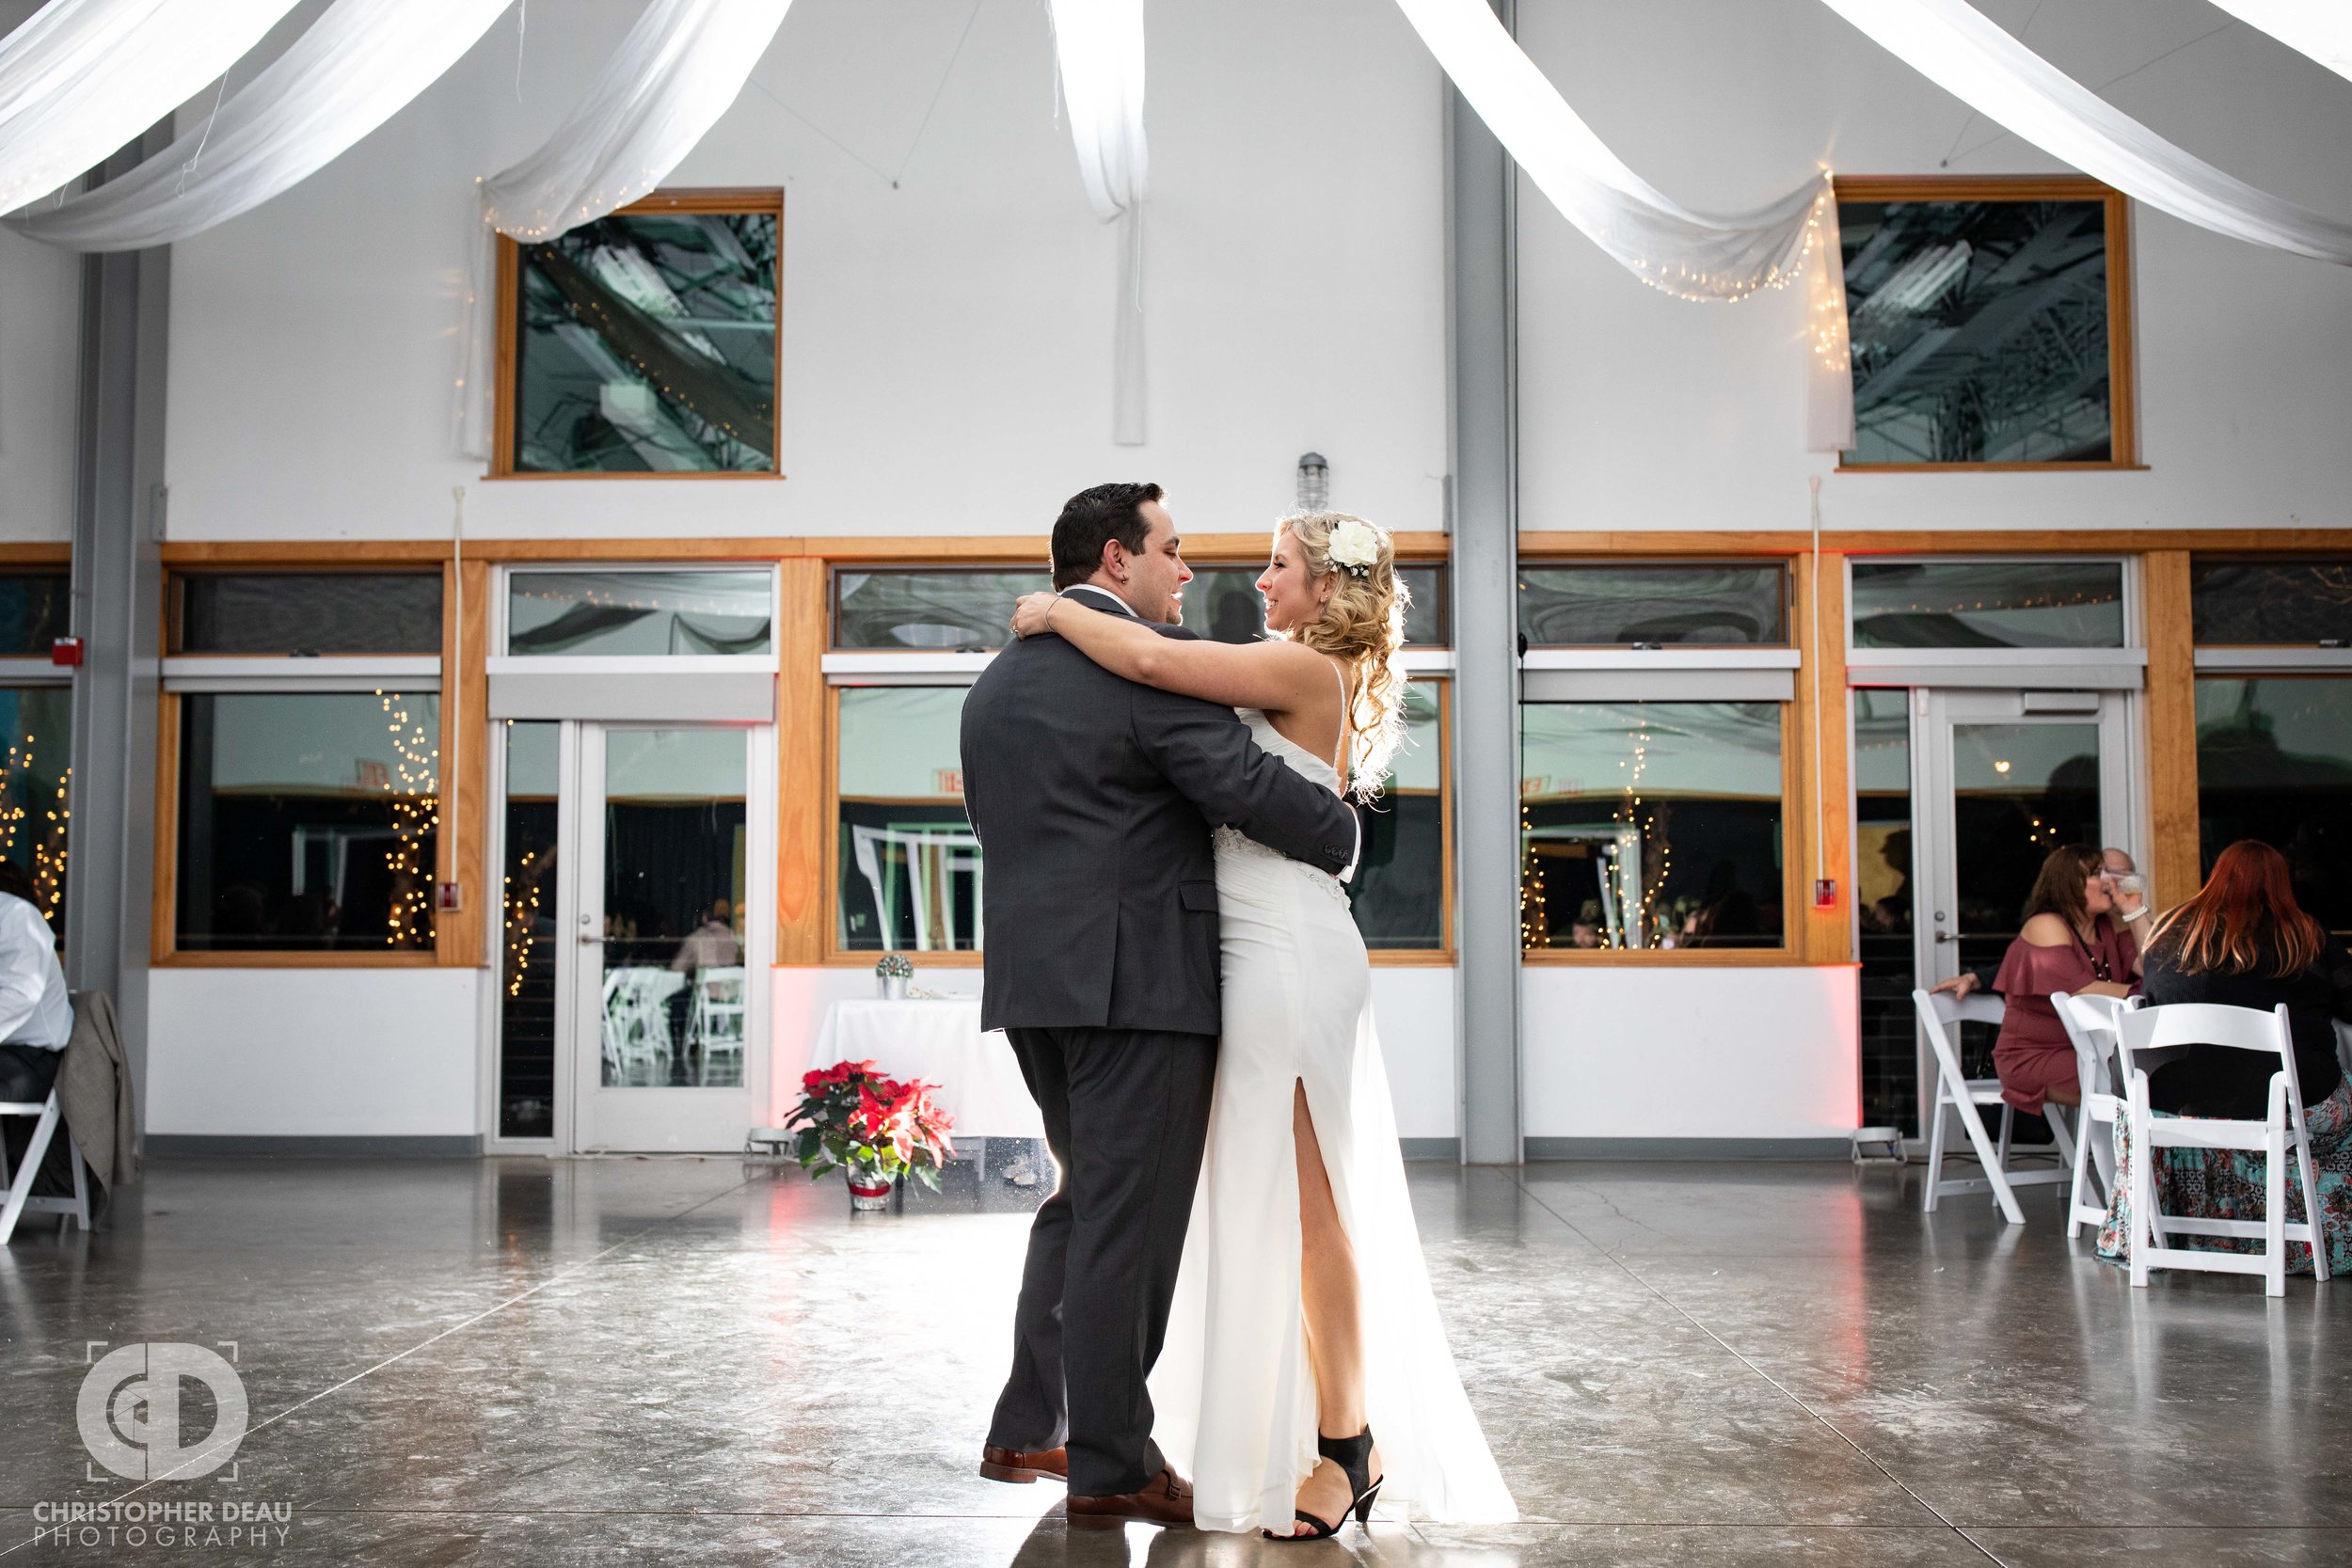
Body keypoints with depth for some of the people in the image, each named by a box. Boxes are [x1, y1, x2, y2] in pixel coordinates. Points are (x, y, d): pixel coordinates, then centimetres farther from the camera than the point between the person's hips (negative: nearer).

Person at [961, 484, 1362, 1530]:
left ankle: (1026, 1429, 24)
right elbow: (1247, 785, -17)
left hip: (1030, 982, 8)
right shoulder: (1153, 659, -10)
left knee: (1083, 1200, 20)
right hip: (1137, 979, -8)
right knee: (1128, 1222, -1)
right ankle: (1111, 1469, 7)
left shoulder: (995, 682, 16)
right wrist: (1344, 833, -1)